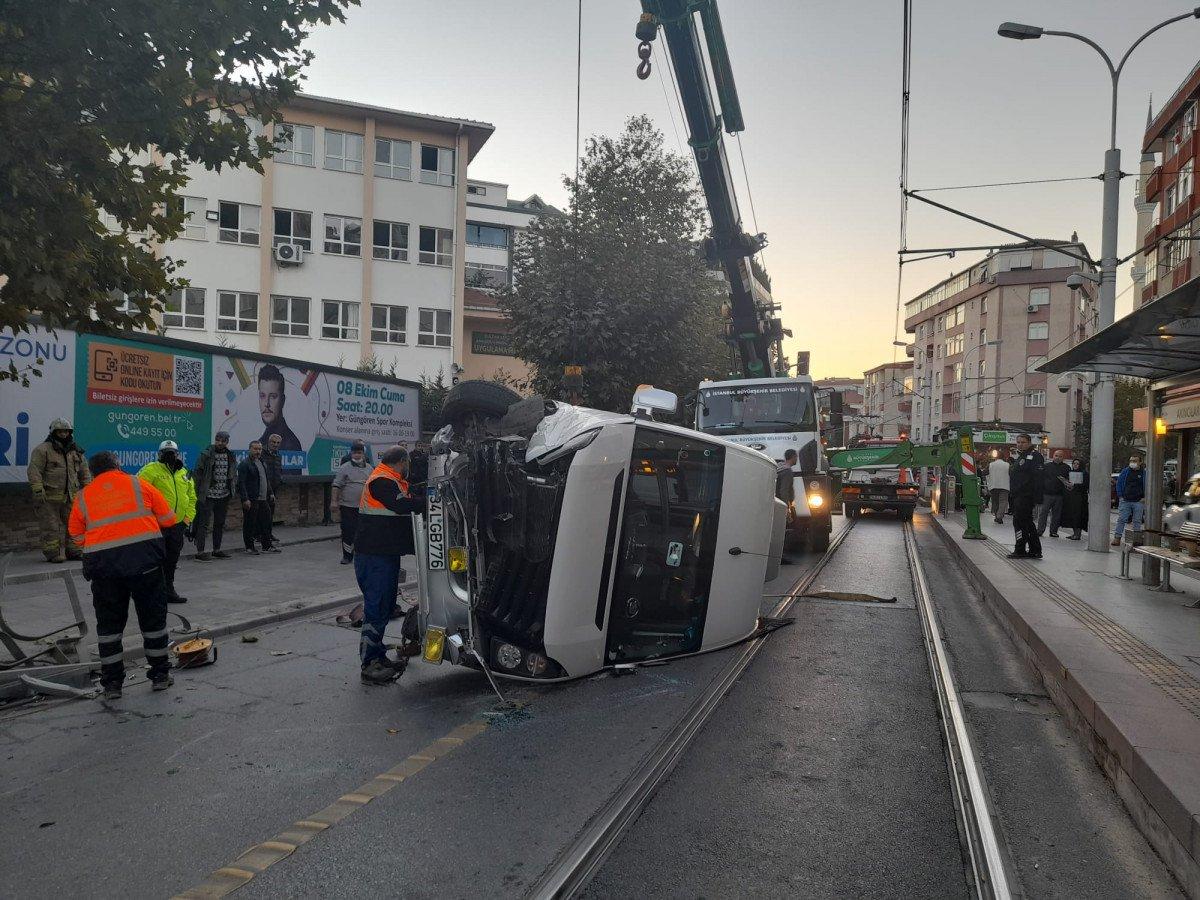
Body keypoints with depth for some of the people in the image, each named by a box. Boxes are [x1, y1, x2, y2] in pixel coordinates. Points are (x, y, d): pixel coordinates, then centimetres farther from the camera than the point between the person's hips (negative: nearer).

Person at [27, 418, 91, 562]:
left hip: (71, 497, 6)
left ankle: (72, 551, 14)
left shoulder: (76, 451, 15)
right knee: (52, 526, -5)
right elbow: (34, 471, -10)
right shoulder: (42, 450, -4)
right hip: (49, 498, -5)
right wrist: (38, 491, -17)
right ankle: (53, 554, -1)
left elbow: (84, 472, 21)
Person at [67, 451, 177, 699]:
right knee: (153, 617, 12)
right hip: (143, 557, -1)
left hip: (102, 562, 1)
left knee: (109, 623, 14)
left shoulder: (83, 497, 12)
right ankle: (160, 675, 21)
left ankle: (112, 683, 17)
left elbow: (77, 536, 15)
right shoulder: (139, 485, 8)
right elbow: (168, 519, 9)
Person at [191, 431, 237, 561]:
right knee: (203, 523, -4)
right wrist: (198, 492, -10)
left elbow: (234, 475, 20)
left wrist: (232, 489, 10)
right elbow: (197, 473, -7)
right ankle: (200, 552, -2)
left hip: (223, 496, 6)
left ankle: (217, 550, 22)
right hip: (208, 495, -6)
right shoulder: (206, 454, -7)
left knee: (220, 523, 12)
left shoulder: (231, 456, 9)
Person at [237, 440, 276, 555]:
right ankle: (249, 547, 10)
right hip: (251, 500, -8)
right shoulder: (244, 464, -10)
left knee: (265, 523, 11)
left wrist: (269, 494, 18)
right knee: (249, 524, 1)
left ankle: (267, 546, 19)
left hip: (263, 499, 8)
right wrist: (245, 499, -20)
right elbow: (241, 483, -15)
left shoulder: (262, 462, 16)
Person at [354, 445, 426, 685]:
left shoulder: (392, 480, 18)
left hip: (386, 554, 11)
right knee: (377, 608, -7)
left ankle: (377, 657, 28)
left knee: (385, 606, 17)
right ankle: (370, 665, -1)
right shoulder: (382, 481, -16)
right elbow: (402, 505, -29)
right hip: (374, 556, -11)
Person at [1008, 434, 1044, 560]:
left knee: (1019, 522, -9)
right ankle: (1035, 551, 18)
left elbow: (1037, 477, -18)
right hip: (1017, 496, 10)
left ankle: (1020, 550, -3)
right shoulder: (1019, 457, 20)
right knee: (1027, 523, 12)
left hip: (1026, 496, -10)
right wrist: (1011, 495, 22)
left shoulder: (1034, 456, -9)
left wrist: (1036, 497, -24)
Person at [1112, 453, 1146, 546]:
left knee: (1137, 521, 5)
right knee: (1121, 520, -2)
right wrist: (1120, 496, 2)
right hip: (1125, 500, 1)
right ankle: (1117, 538, -1)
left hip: (1138, 501, -1)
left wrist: (1144, 498, -2)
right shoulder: (1125, 471, 6)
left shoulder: (1144, 473, 3)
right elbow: (1119, 483, 10)